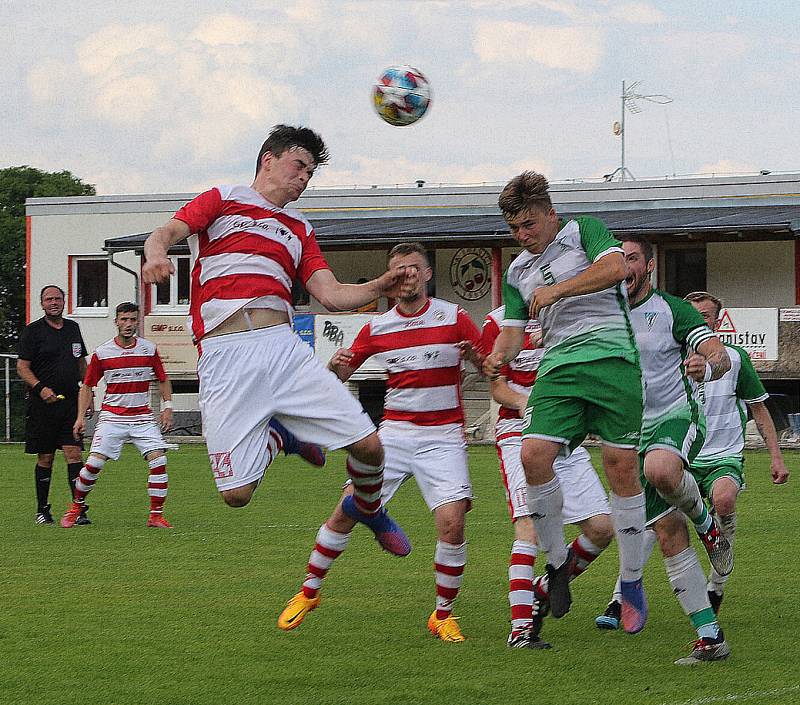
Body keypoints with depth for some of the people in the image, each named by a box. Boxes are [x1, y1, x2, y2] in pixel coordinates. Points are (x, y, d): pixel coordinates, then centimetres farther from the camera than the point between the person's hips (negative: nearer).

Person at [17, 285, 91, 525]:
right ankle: (42, 509, 15)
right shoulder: (33, 331, -2)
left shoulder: (73, 328, 14)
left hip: (70, 401, 3)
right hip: (43, 404, -3)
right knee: (45, 458, 3)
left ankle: (79, 508, -10)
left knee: (73, 453, -7)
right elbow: (22, 367, -6)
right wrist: (40, 388, -21)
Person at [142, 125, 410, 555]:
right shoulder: (222, 201, 15)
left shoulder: (299, 229, 28)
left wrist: (380, 287, -1)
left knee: (368, 446, -9)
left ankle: (368, 508, 25)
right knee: (237, 493, -11)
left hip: (283, 347, 4)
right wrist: (156, 255, -25)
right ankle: (277, 439, 23)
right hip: (224, 355, -4)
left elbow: (332, 295, 18)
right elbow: (165, 233, 0)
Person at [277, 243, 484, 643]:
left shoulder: (454, 318, 0)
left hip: (442, 437, -2)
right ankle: (308, 593, 13)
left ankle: (443, 615, 0)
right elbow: (343, 374, 16)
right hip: (394, 432, 2)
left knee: (452, 522, -18)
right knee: (346, 512, -6)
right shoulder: (377, 328, 7)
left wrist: (475, 356, -22)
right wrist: (335, 365, -8)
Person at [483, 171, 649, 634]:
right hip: (559, 367, 4)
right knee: (534, 454, -18)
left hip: (611, 356, -4)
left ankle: (633, 585, 3)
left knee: (621, 466, -7)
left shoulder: (585, 231, 7)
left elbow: (614, 267, -11)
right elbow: (513, 330, 17)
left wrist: (556, 289, -16)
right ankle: (557, 561, 1)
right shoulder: (517, 272, 22)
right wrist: (499, 356, -6)